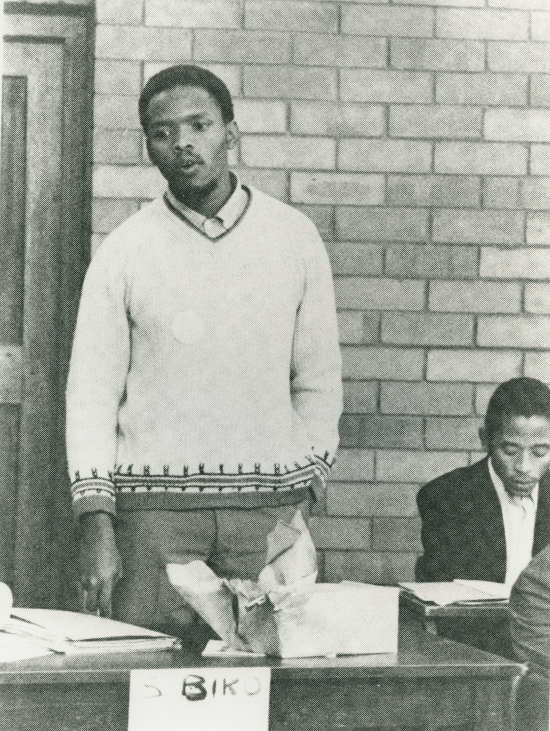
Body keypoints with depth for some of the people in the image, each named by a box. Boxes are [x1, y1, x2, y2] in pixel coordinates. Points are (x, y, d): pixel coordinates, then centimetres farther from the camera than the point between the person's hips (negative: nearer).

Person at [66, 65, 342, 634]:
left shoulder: (295, 238, 5)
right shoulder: (123, 251, 2)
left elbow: (318, 381, 10)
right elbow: (91, 394, 2)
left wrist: (303, 495, 3)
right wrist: (96, 523, -8)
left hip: (268, 505, 1)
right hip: (151, 504, -1)